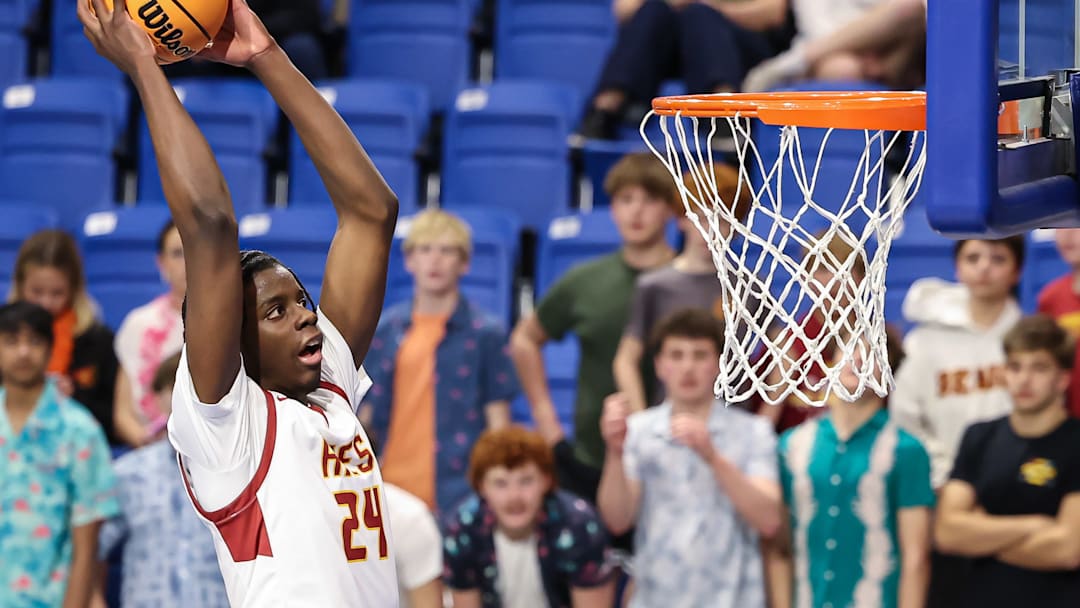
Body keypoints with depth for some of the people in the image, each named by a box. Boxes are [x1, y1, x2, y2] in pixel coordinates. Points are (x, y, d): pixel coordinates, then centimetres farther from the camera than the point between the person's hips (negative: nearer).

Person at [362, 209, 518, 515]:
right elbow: (367, 412, 15)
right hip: (393, 488, 3)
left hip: (458, 495, -3)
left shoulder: (485, 333, 0)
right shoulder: (386, 329, 10)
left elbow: (497, 420, 1)